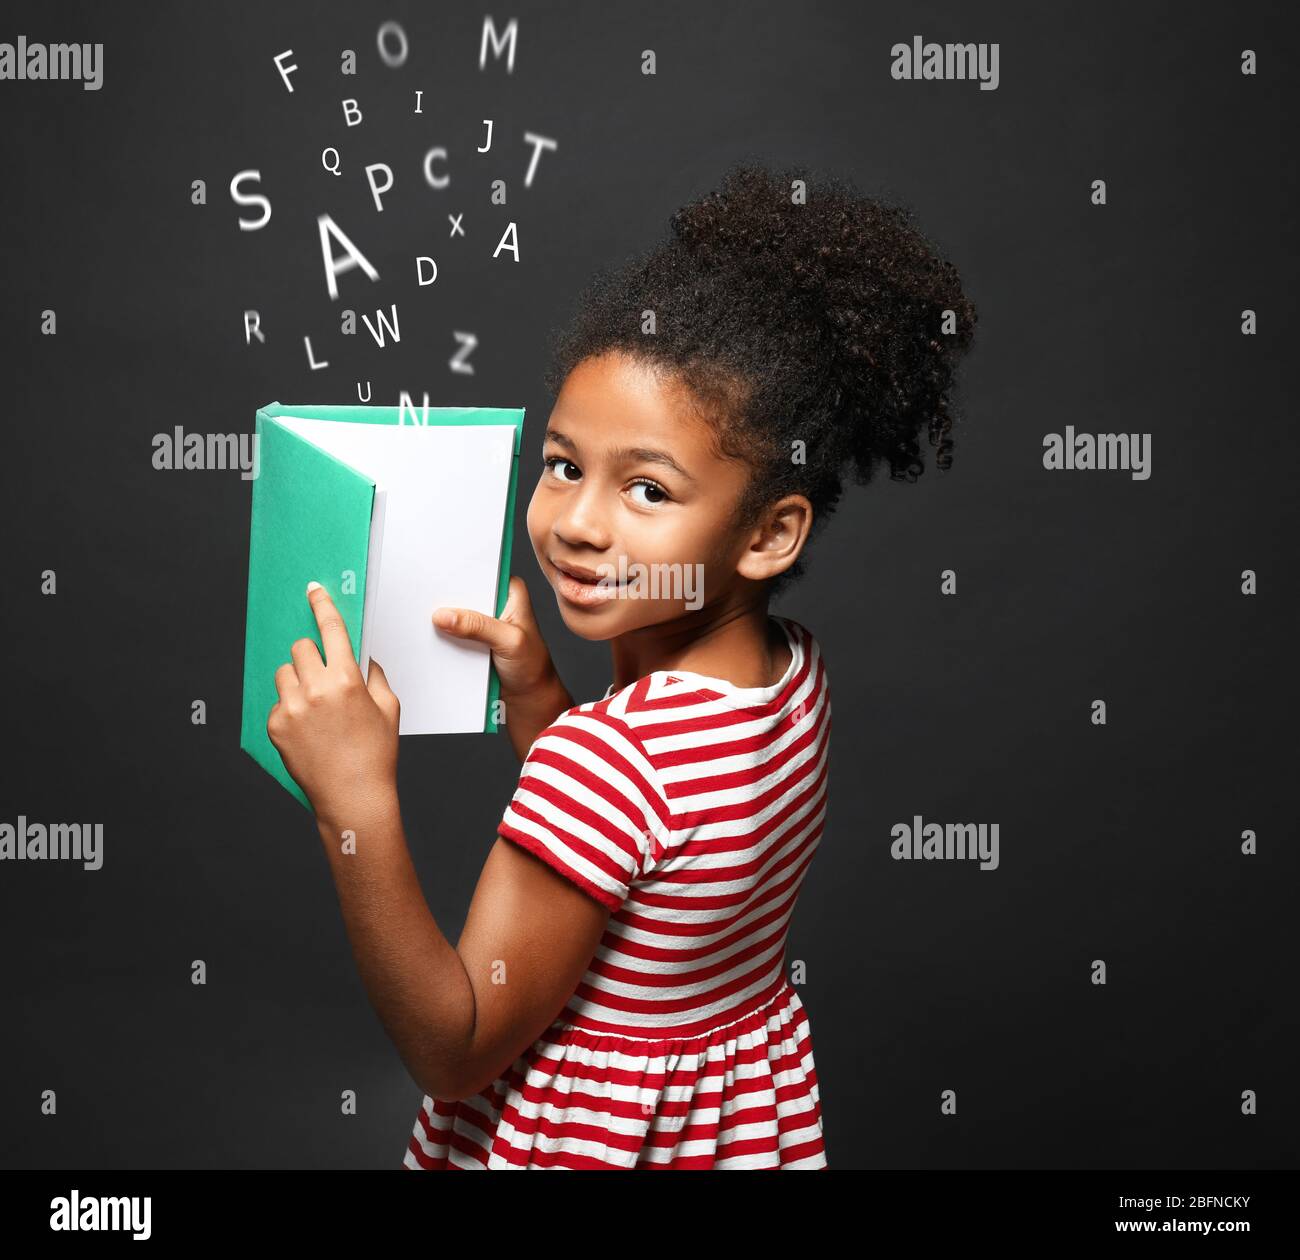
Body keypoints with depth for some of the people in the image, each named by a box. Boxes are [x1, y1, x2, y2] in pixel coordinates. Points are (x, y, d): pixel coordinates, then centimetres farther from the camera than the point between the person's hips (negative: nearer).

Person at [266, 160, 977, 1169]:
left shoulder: (606, 754, -34)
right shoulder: (797, 672, -10)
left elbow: (455, 1046, -26)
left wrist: (357, 802, -36)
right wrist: (535, 689, -10)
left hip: (579, 1143, -6)